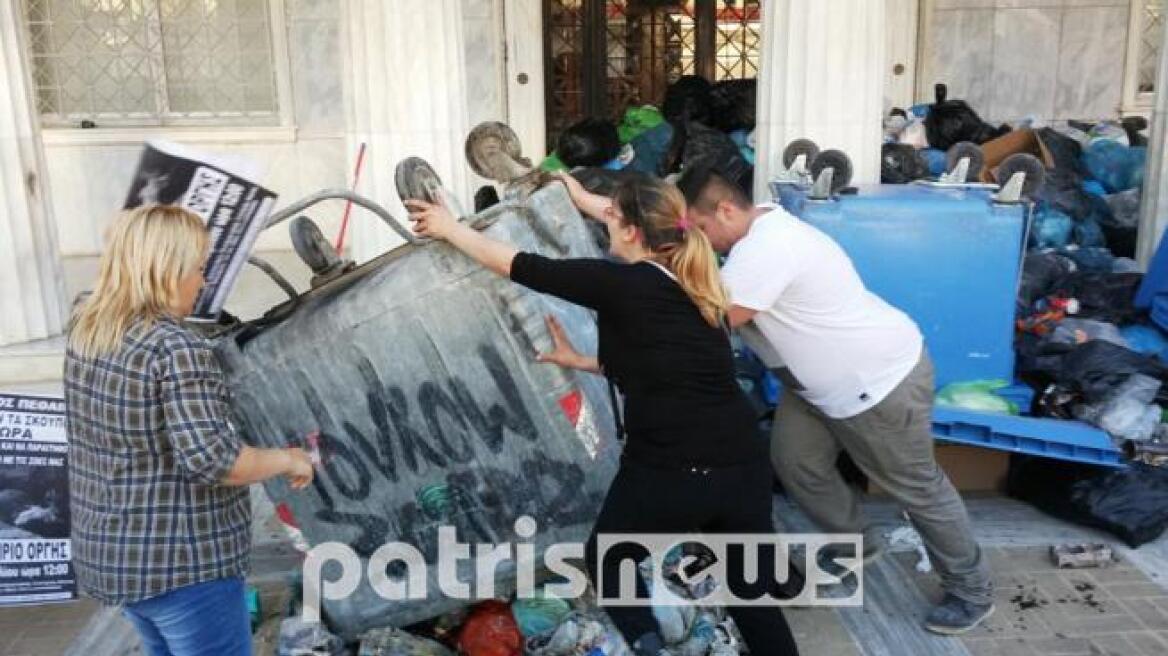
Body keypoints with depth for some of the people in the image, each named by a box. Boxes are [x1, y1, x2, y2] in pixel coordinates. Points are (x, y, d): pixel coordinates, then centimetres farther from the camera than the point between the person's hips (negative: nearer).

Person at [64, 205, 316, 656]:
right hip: (182, 562, -9)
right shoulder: (177, 348, -23)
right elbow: (210, 460, -30)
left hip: (112, 552, 9)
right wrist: (285, 459, -15)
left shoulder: (86, 333, 3)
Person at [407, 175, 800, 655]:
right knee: (752, 595, 22)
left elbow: (517, 265, 1)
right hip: (745, 467, 6)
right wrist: (578, 361, 31)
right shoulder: (693, 287, 12)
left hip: (666, 474, -6)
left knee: (606, 561, 25)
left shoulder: (619, 284, -7)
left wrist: (449, 227, 15)